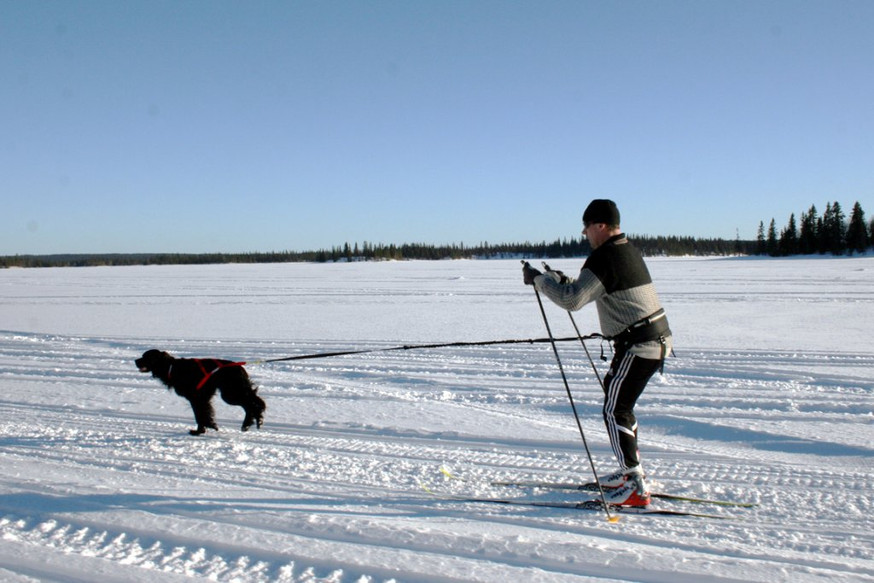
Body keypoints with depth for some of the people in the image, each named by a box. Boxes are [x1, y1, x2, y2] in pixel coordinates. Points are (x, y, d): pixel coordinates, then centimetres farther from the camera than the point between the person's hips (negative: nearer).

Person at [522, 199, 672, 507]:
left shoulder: (605, 257, -18)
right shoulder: (627, 250, 15)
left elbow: (573, 299, -25)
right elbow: (593, 293, 25)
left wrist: (539, 279, -14)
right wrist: (563, 281, 16)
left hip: (638, 346, -10)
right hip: (656, 340, 10)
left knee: (615, 411, -5)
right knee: (612, 389, 21)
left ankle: (637, 487, -3)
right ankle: (630, 470, 29)